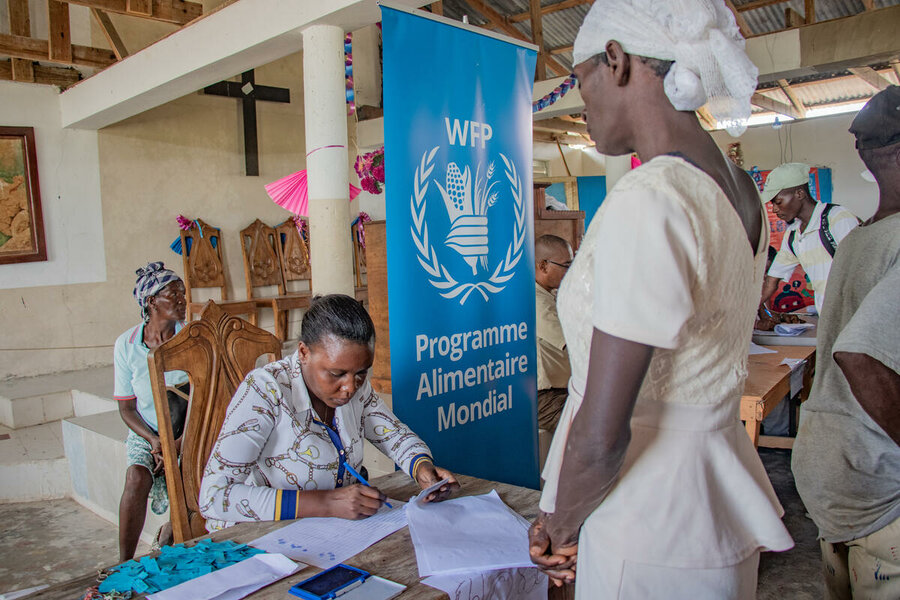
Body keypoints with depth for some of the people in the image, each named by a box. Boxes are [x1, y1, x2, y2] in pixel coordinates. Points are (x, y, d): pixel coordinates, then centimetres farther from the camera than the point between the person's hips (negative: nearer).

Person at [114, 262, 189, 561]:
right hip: (146, 432, 1)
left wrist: (178, 444, -17)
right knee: (137, 476, -28)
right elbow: (126, 408, 3)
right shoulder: (127, 345, -2)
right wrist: (154, 441, -14)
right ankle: (124, 564, -14)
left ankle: (170, 529, 12)